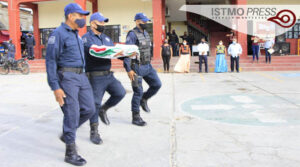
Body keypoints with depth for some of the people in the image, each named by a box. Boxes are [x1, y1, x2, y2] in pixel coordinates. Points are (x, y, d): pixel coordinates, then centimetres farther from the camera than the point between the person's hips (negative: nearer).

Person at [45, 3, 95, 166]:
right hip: (67, 77, -8)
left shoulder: (76, 34, 17)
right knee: (72, 114, -6)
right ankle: (70, 152, 6)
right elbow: (51, 61, -12)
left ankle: (67, 134, 28)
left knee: (89, 109, 7)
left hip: (81, 76, 8)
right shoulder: (58, 33, -9)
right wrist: (55, 87, -18)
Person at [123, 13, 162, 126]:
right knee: (138, 92, -3)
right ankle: (136, 118, 9)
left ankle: (143, 100, 28)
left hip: (147, 66, 8)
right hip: (137, 67, -8)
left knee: (157, 84, 5)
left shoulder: (146, 33, 13)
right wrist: (128, 69, -22)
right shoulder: (132, 34, -13)